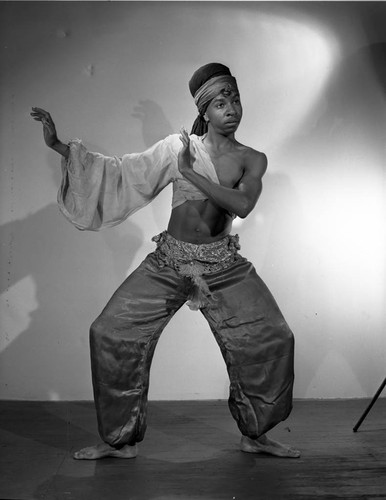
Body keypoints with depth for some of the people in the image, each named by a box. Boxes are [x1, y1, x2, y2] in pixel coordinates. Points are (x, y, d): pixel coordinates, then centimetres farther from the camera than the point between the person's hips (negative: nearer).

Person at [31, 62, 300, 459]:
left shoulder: (252, 160, 2)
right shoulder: (178, 147, -1)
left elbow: (243, 205, -18)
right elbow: (119, 171, -2)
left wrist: (191, 173, -19)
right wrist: (59, 146, -6)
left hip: (224, 267, 1)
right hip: (169, 262, 0)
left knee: (273, 338, -6)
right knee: (110, 332, -7)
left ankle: (255, 434, 18)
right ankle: (120, 439, 10)